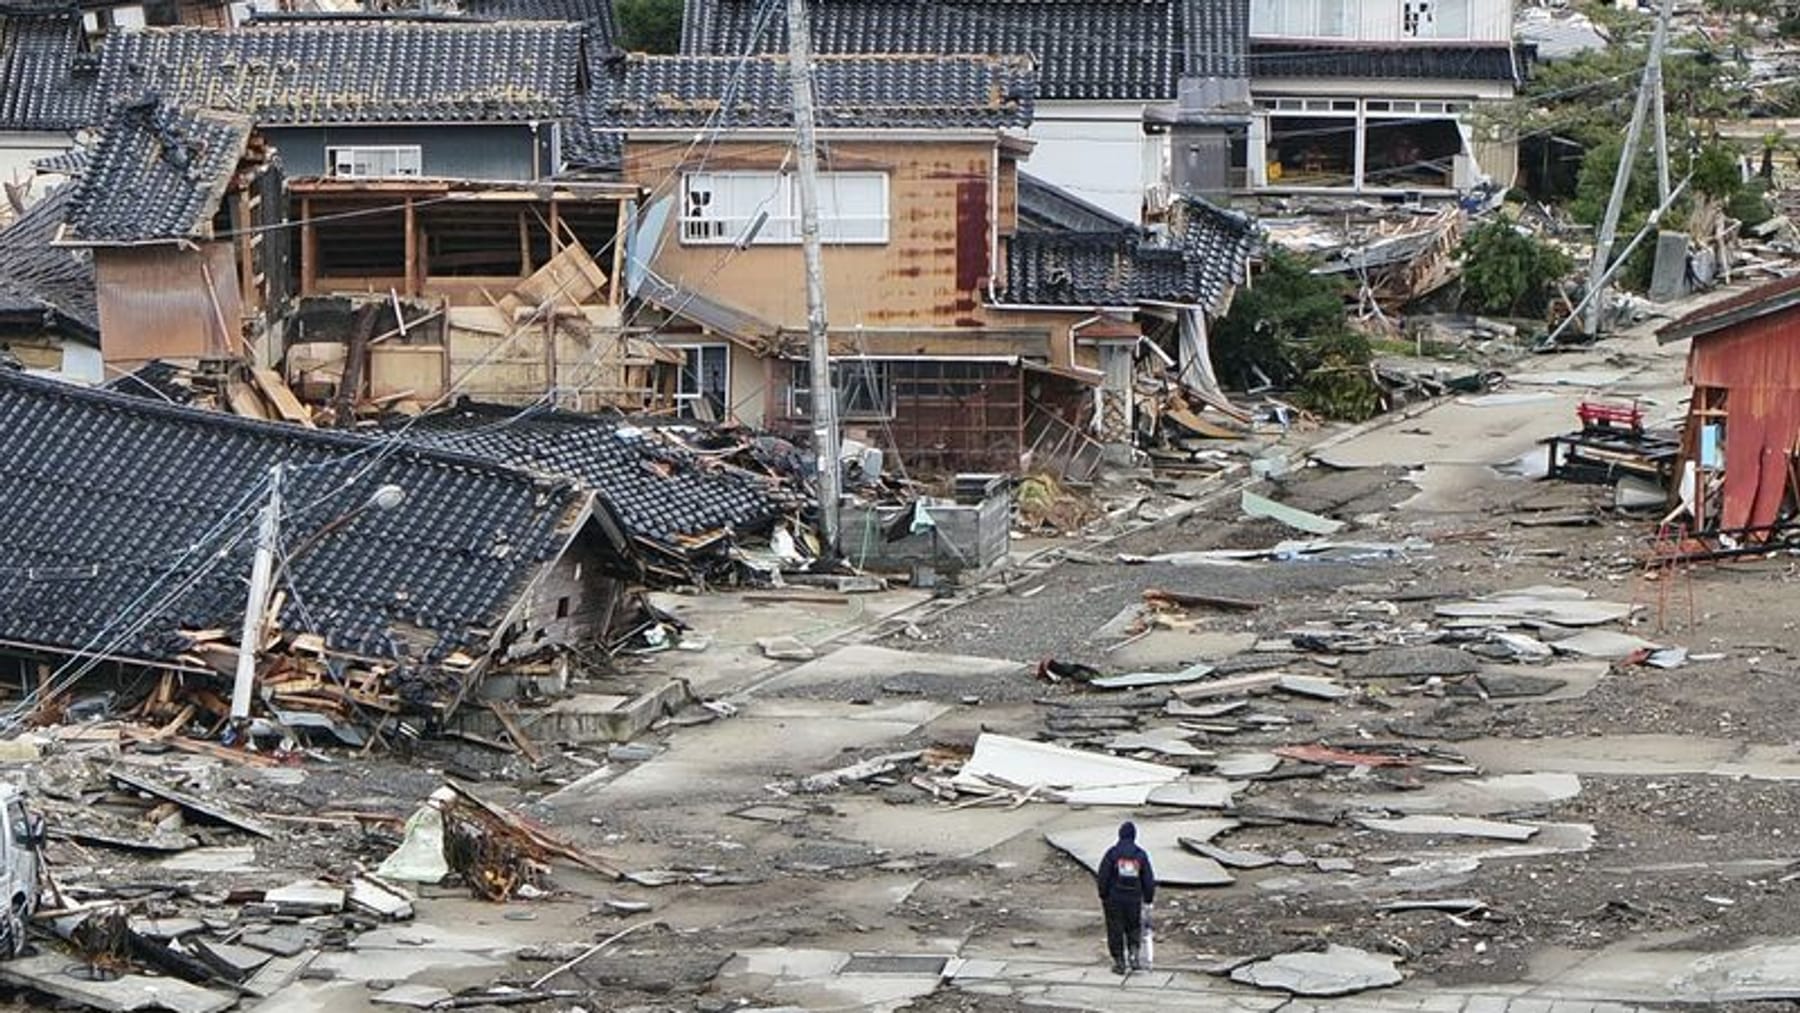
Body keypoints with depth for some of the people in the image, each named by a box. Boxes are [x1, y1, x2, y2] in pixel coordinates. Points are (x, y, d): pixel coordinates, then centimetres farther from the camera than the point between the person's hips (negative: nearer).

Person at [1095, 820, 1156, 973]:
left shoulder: (1112, 853, -6)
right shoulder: (1141, 855, 1)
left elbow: (1103, 876, -6)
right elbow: (1149, 879, 6)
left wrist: (1103, 896, 4)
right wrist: (1149, 899, 16)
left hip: (1114, 898, -2)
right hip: (1134, 898, 2)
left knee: (1115, 931, 5)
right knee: (1134, 928, 17)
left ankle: (1119, 962, 6)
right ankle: (1134, 953, -4)